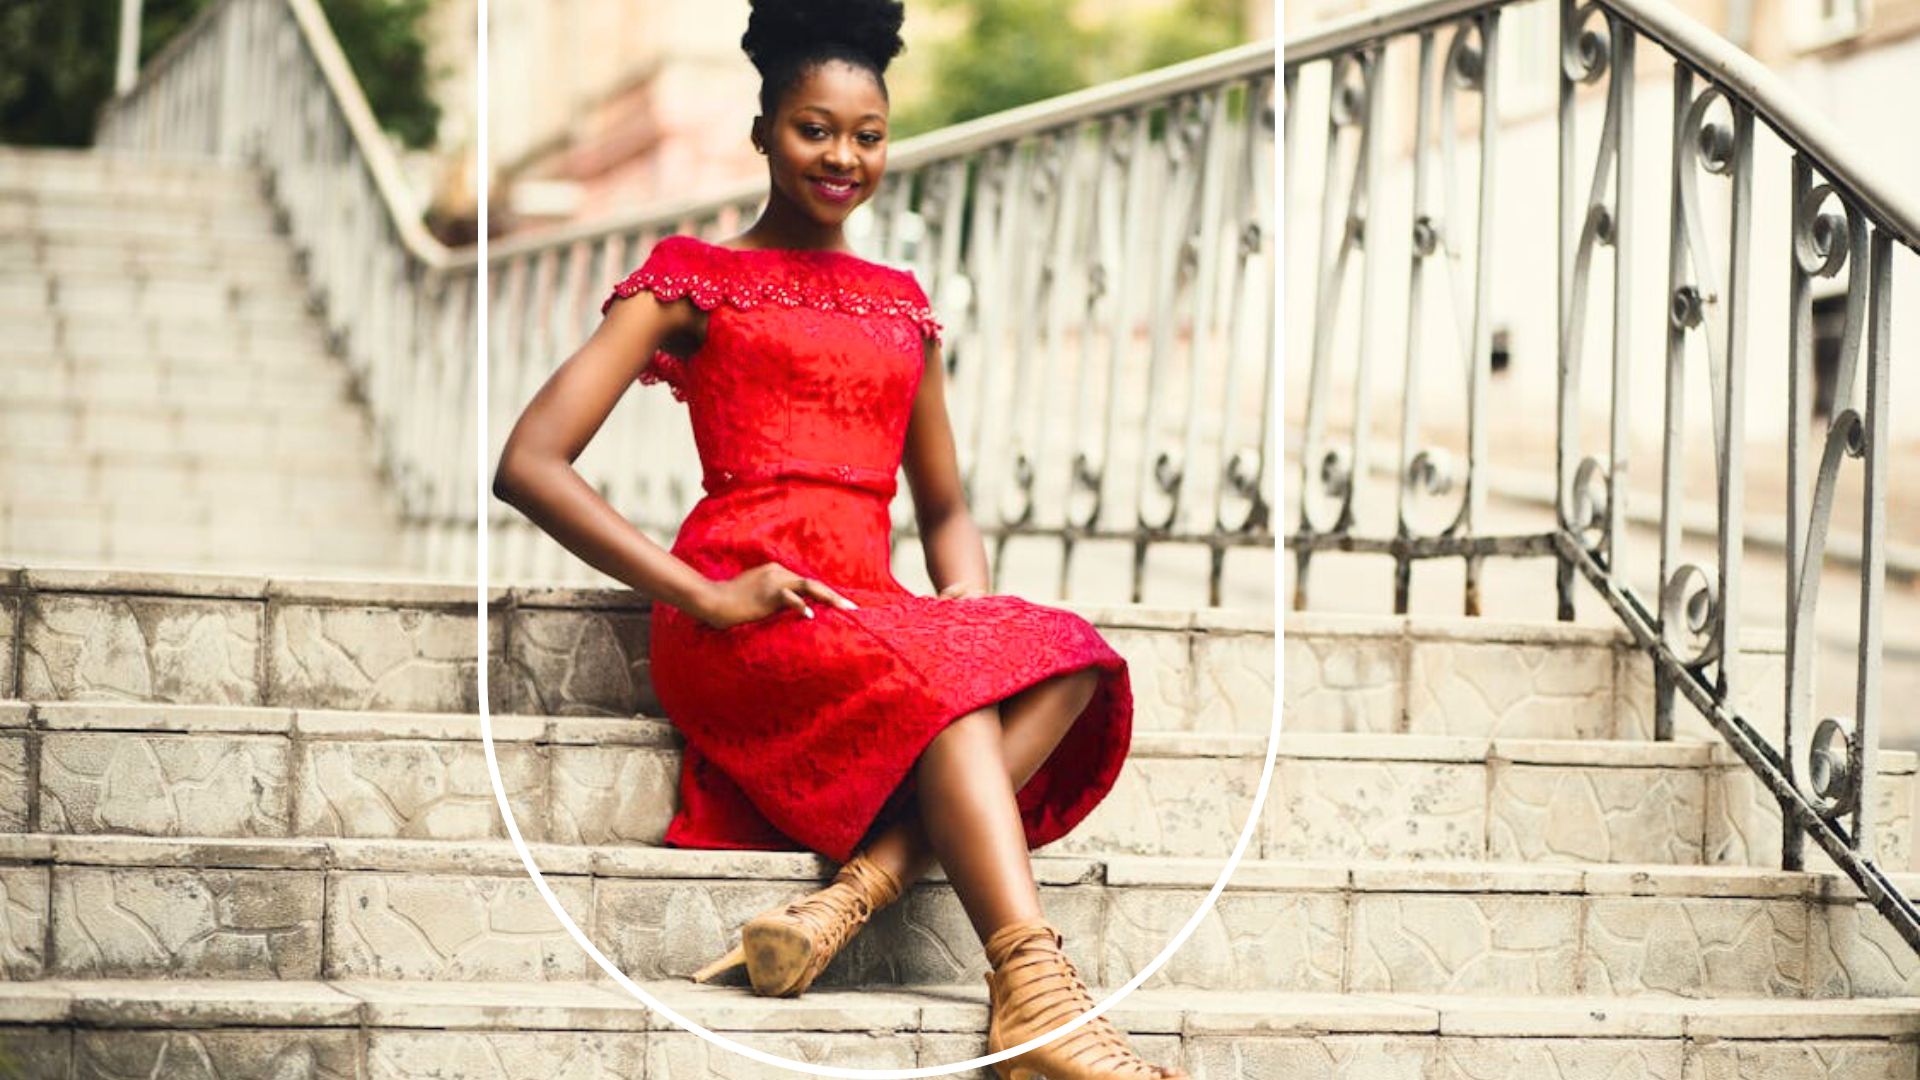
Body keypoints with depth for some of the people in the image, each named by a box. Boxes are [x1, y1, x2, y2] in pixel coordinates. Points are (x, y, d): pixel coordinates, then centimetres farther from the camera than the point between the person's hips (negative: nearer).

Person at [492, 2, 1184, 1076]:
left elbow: (945, 507, 30)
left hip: (874, 612, 5)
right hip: (743, 623, -5)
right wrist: (701, 594, -13)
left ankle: (854, 893, -41)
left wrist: (973, 611, 4)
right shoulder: (695, 280, 9)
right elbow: (530, 463, -2)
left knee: (1068, 657, -26)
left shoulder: (901, 305, 24)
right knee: (940, 681, -35)